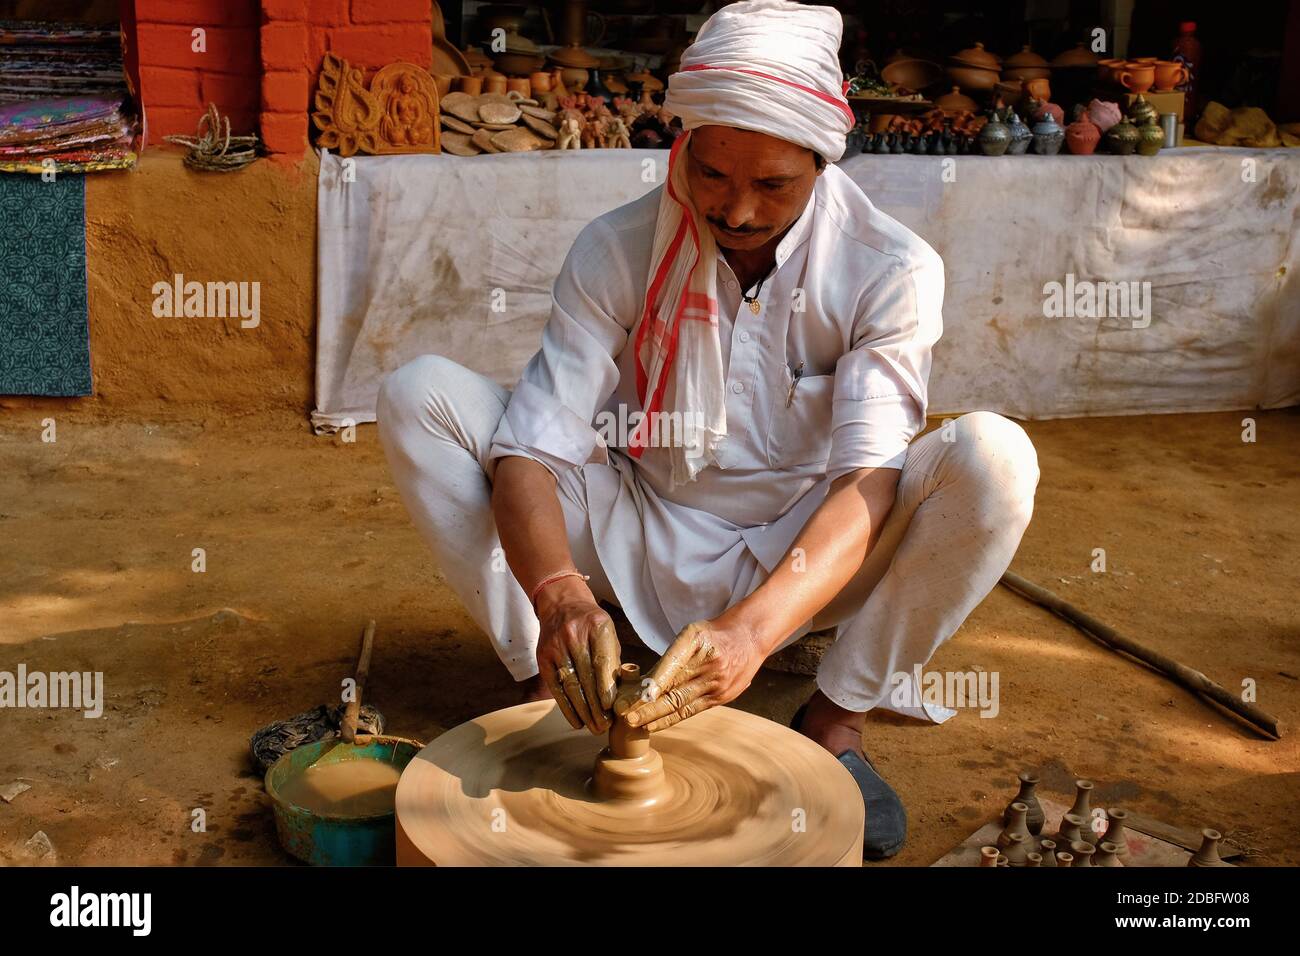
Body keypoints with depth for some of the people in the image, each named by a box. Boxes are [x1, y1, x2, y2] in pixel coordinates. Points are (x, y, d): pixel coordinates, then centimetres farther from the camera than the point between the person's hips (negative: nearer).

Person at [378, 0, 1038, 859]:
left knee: (994, 457, -29)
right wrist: (558, 591, -41)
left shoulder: (890, 270, -15)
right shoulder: (617, 251, -13)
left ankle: (837, 721, -12)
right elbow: (530, 449, -19)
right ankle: (547, 690, -11)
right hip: (646, 553, 1)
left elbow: (868, 479, -26)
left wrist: (754, 628, -44)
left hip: (803, 565, 0)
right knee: (422, 396, -17)